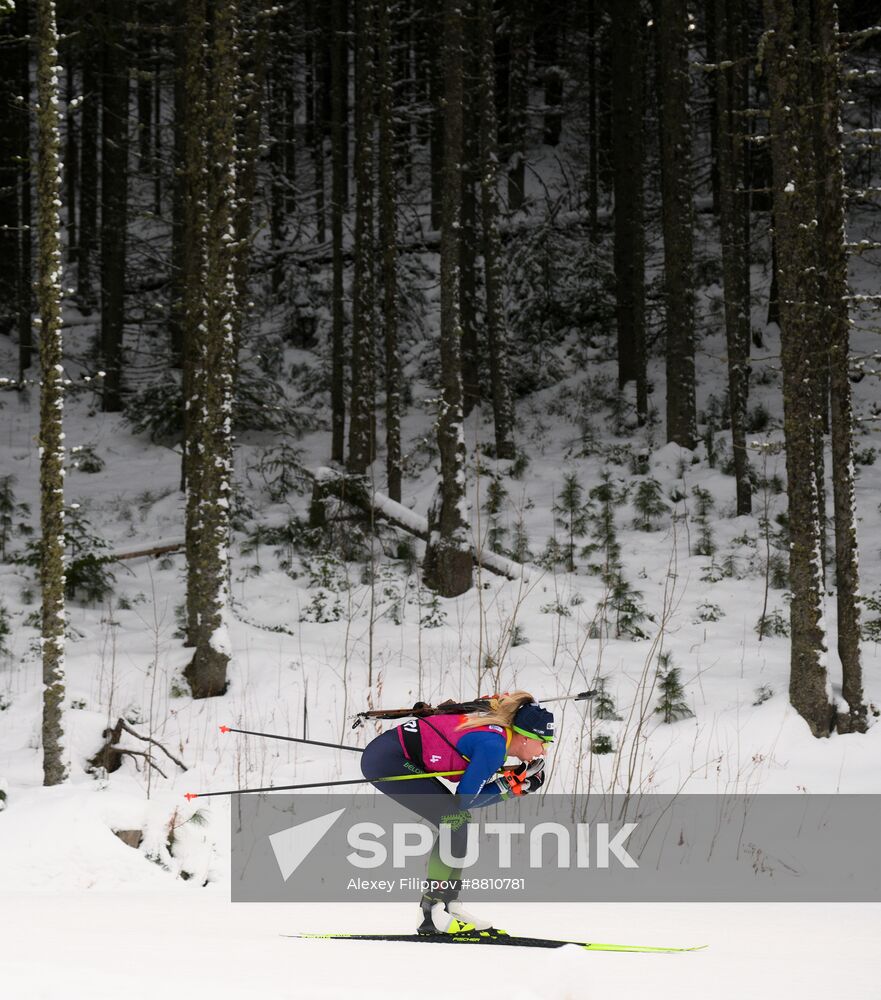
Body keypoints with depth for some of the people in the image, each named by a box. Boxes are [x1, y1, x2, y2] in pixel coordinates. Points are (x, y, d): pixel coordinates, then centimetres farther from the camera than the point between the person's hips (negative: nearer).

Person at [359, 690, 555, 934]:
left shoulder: (495, 731, 10)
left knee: (457, 819, 10)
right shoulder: (494, 745, -18)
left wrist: (518, 783, 3)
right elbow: (465, 799, -13)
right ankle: (434, 913, -11)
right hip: (386, 759, -10)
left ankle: (448, 903, 9)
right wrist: (509, 785, -5)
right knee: (455, 819, -11)